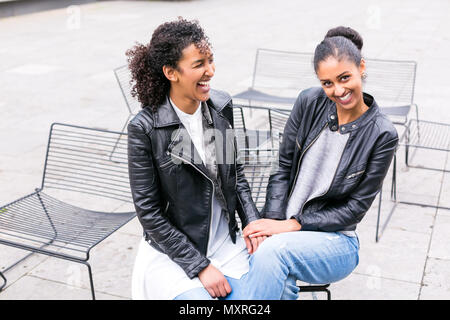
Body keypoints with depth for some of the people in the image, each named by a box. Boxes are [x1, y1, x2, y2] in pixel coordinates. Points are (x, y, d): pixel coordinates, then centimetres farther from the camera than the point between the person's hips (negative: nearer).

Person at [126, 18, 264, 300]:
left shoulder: (221, 105, -2)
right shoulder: (144, 128, -17)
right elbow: (149, 212, -14)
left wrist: (252, 222, -2)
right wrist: (199, 266, -15)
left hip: (226, 242, 4)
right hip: (171, 252, -4)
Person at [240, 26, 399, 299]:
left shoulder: (382, 135, -9)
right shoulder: (310, 103, 0)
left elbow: (356, 208, -8)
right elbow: (284, 169, 3)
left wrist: (293, 225, -15)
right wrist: (271, 221, -10)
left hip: (335, 240, -2)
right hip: (284, 229, 2)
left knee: (274, 250, -33)